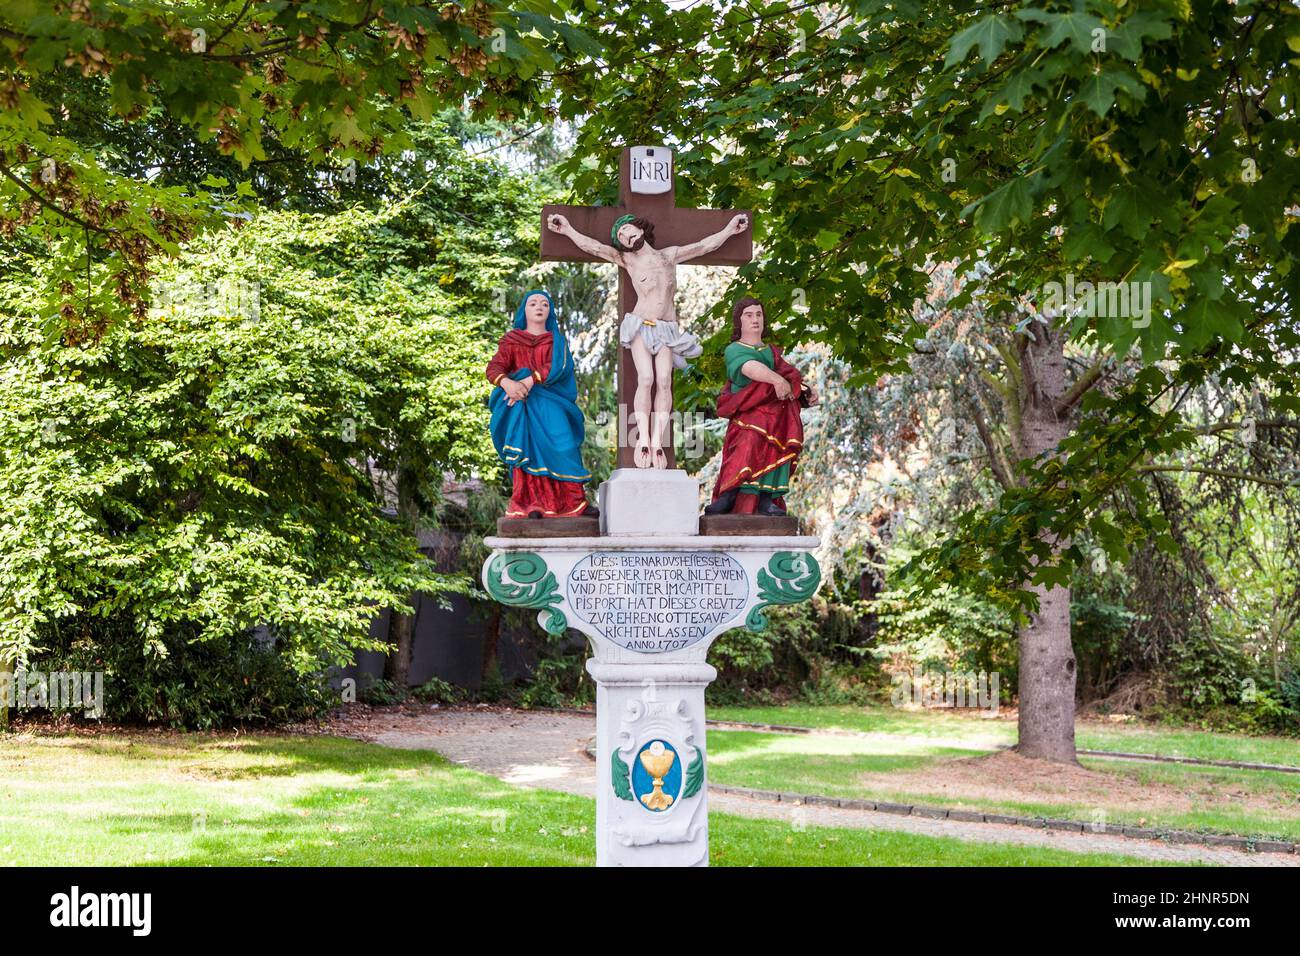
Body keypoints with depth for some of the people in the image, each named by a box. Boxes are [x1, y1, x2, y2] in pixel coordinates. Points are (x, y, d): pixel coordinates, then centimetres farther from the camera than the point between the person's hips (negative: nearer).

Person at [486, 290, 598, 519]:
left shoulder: (557, 340, 19)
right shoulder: (511, 340, 18)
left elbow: (556, 367, -2)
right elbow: (494, 368, 3)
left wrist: (529, 382, -19)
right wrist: (507, 383, -22)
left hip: (549, 402, 0)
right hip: (519, 402, 0)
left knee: (560, 442, -23)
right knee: (527, 445, -25)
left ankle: (574, 501, -28)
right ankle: (531, 503, -32)